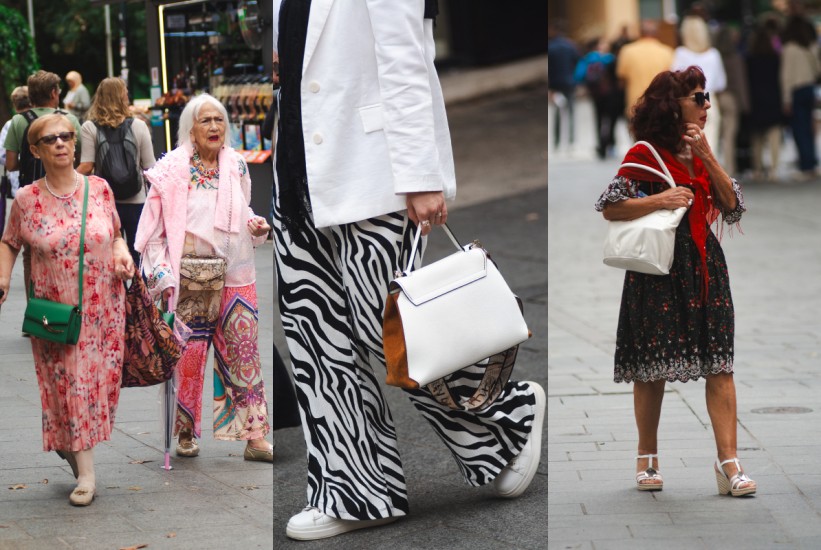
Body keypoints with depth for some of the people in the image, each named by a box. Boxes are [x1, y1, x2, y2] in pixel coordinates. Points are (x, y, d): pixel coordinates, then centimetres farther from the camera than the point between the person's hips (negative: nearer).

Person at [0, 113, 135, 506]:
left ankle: (74, 445, 32)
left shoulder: (99, 189, 0)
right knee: (67, 384, -2)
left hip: (103, 308, 2)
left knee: (98, 381, 6)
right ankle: (85, 473, 5)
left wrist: (122, 254, -7)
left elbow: (116, 234, 13)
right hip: (54, 309, -2)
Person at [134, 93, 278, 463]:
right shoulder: (171, 170, -3)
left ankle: (255, 436, 0)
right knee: (189, 354, 2)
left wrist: (256, 226, 2)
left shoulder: (236, 165, 8)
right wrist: (162, 274, -9)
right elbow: (153, 230, -1)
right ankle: (186, 434, 17)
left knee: (244, 351, -1)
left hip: (235, 275, 3)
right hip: (189, 277, -3)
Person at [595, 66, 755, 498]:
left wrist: (707, 158, -3)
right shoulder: (645, 154, -4)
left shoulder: (702, 152, 15)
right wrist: (659, 200, -17)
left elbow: (733, 208, 6)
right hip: (658, 268, -5)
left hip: (705, 264, 5)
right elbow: (608, 207, -8)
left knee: (719, 364, -5)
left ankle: (728, 461, -8)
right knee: (653, 367, 3)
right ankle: (647, 460, 17)